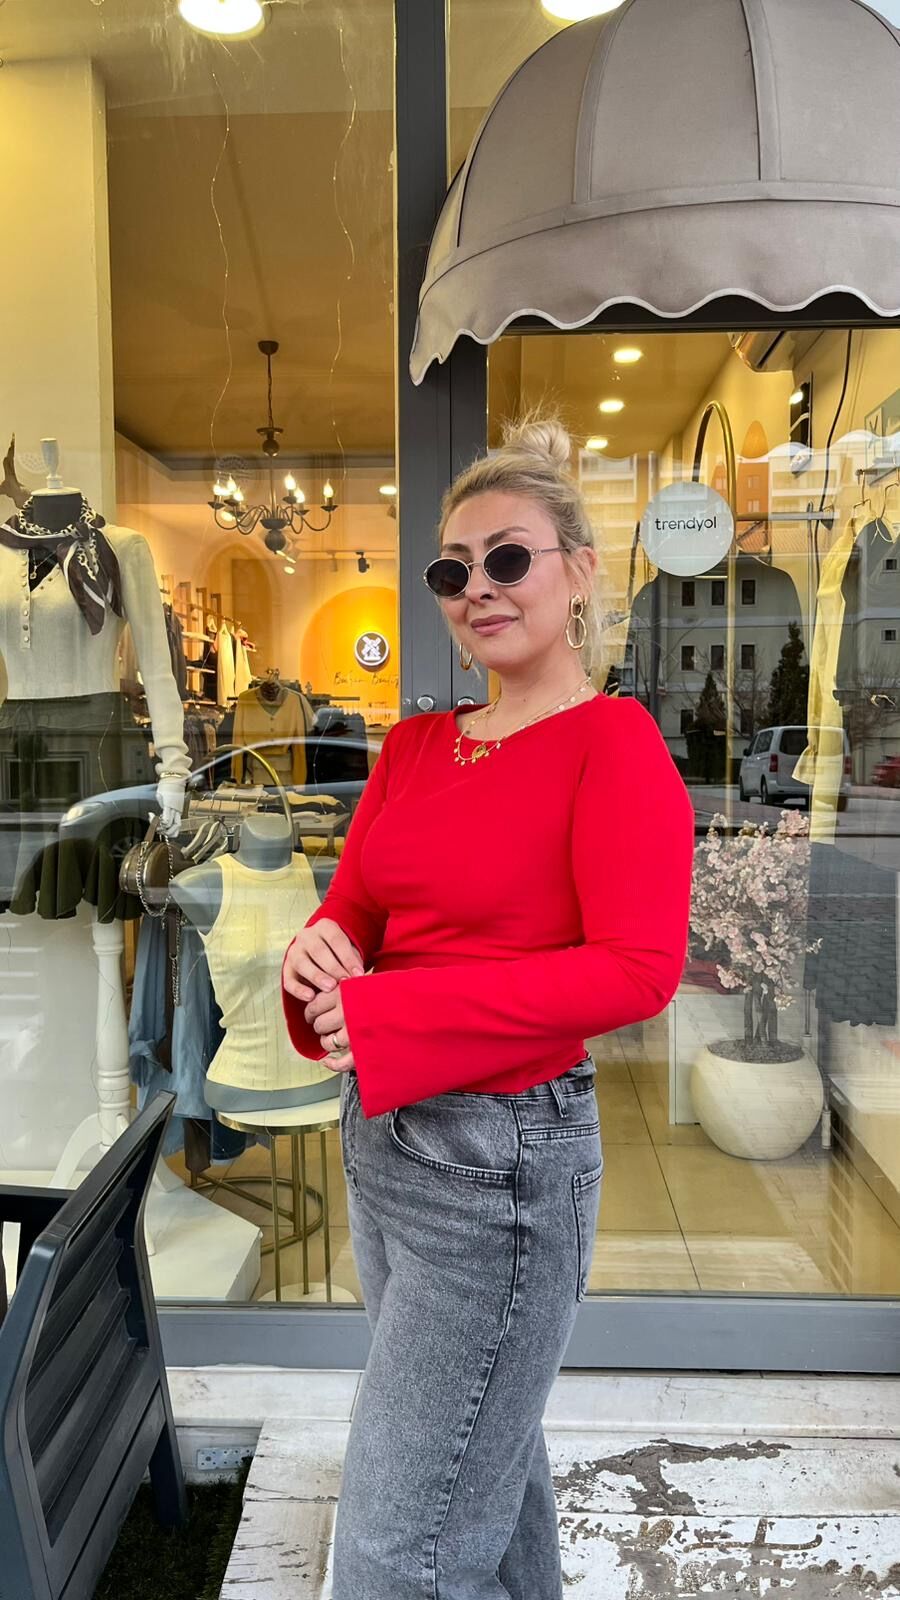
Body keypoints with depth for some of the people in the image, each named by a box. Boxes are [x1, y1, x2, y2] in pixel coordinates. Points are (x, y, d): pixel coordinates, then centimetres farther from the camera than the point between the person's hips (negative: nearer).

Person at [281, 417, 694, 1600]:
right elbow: (352, 906, 11)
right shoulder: (414, 746, 7)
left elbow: (639, 969, -20)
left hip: (502, 1154, -7)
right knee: (490, 1452, 27)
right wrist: (320, 948, -14)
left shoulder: (613, 741, -12)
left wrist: (391, 1014, -22)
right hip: (380, 1136, 7)